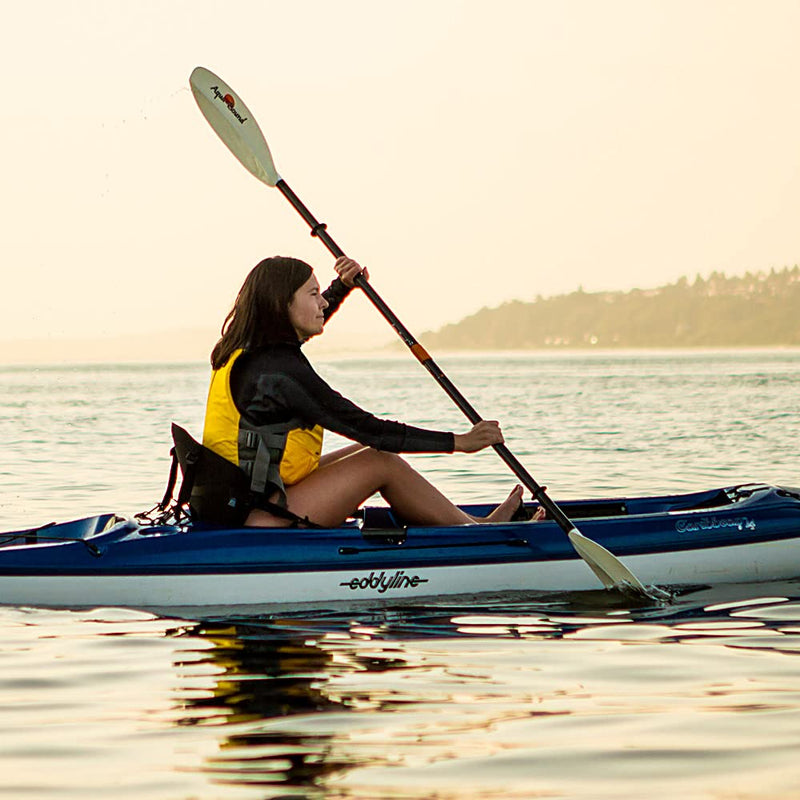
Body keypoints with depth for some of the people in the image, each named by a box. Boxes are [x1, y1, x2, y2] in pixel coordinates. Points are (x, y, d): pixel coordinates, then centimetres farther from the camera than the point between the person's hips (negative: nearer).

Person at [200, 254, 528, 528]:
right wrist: (458, 442, -14)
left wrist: (344, 284, 24)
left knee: (370, 452, 14)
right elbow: (365, 427, -19)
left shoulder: (245, 350, 7)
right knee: (382, 462, -5)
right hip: (263, 520, -10)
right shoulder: (279, 369, -21)